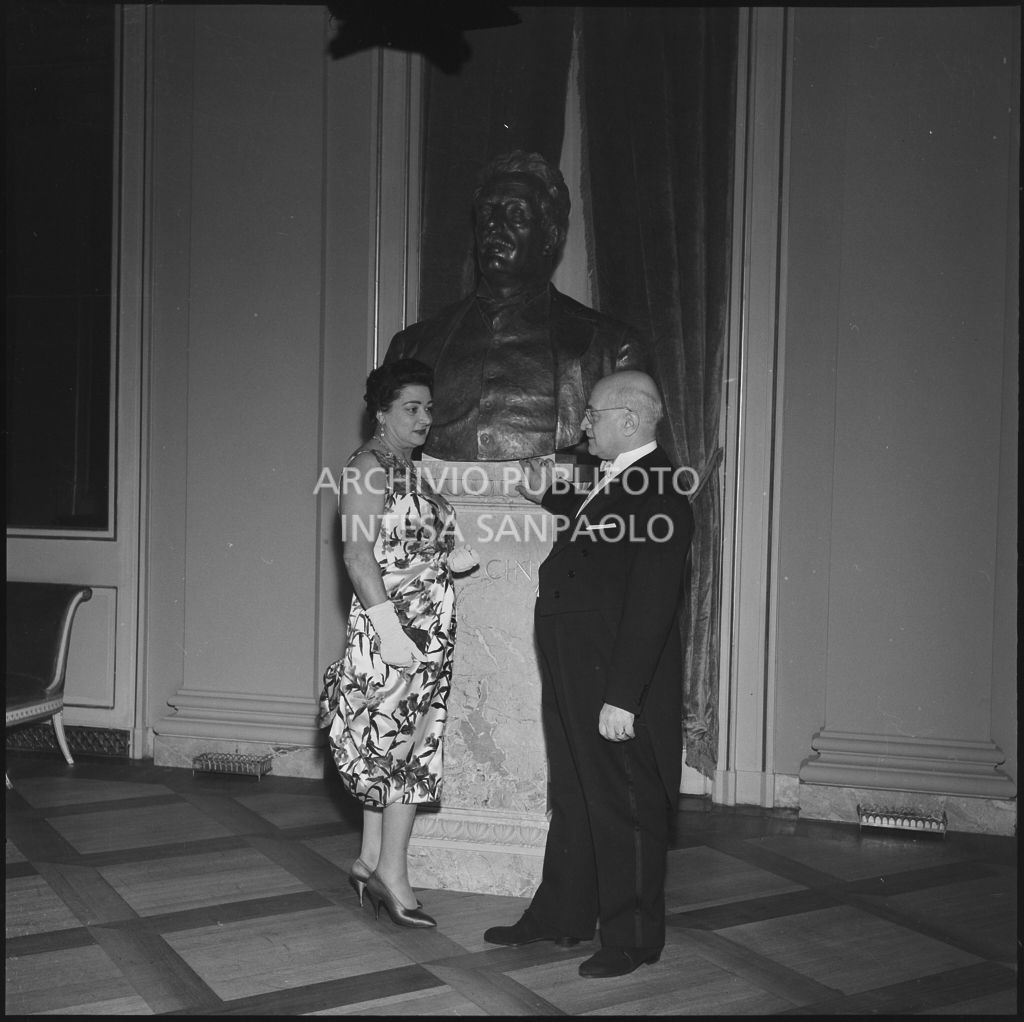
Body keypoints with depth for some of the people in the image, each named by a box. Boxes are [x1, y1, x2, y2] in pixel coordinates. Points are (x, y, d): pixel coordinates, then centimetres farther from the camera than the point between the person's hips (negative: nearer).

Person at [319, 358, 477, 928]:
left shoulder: (408, 469, 16)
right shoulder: (369, 466, -10)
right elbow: (359, 556, -18)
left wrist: (450, 559, 4)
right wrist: (389, 629, -24)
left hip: (429, 628, 9)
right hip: (394, 627, -8)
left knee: (389, 747, 11)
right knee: (405, 746, -6)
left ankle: (372, 862, 20)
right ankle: (392, 875, 3)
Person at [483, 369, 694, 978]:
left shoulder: (659, 496, -20)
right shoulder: (618, 481, 9)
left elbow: (651, 605, -24)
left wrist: (622, 697, -25)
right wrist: (548, 496, 21)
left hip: (619, 685, -10)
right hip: (575, 678, 10)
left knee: (626, 810, 5)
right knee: (573, 802, 20)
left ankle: (632, 939, 21)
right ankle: (561, 917, 36)